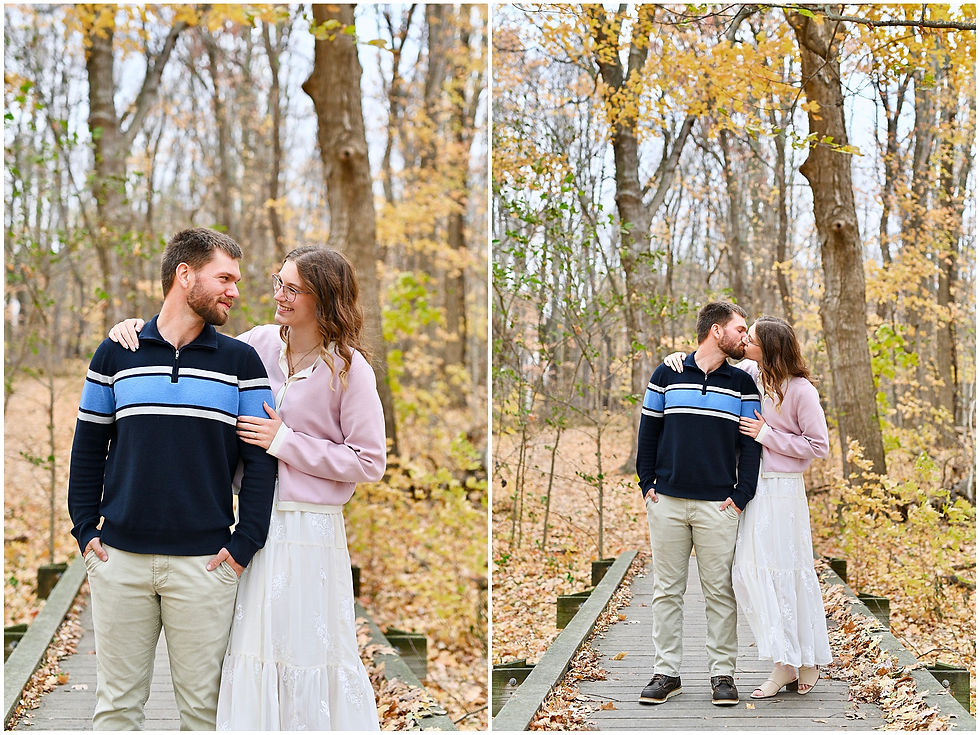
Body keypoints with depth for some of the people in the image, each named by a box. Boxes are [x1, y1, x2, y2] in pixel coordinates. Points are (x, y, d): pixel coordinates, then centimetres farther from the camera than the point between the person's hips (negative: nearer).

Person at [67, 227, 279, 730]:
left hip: (204, 562, -1)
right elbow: (88, 446, 11)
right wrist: (85, 527, 2)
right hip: (119, 558, 1)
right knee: (116, 702, 6)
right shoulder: (115, 355, 7)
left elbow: (260, 459, 2)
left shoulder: (240, 362, 5)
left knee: (204, 705, 4)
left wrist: (245, 543, -5)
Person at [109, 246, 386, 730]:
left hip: (310, 531, -5)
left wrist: (285, 442, -12)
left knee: (308, 656, 2)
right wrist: (136, 329, 3)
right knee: (253, 651, 8)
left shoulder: (349, 369, -9)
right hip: (255, 524, 5)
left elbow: (369, 463, -10)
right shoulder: (260, 344, 4)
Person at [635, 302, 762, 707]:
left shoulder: (742, 383, 7)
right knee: (667, 590, 4)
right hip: (667, 502, 0)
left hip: (718, 506, 0)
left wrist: (742, 496, -4)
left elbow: (751, 443, 5)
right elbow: (648, 430, 9)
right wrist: (647, 484, 2)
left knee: (720, 592, 1)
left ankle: (722, 673, 9)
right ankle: (666, 672, 11)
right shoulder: (667, 374, 6)